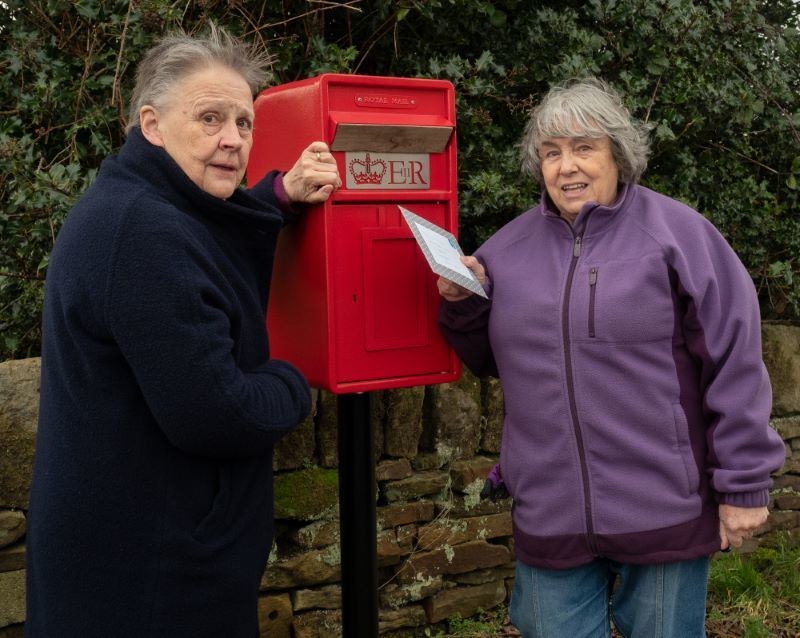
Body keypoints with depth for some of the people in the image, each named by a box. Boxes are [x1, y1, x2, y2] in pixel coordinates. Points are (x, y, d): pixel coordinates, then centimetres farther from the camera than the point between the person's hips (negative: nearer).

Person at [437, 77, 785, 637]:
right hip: (550, 518, 3)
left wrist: (744, 484, -8)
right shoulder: (510, 246, 7)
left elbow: (736, 364, -7)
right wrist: (464, 302, -4)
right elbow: (488, 359, 16)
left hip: (666, 514, -3)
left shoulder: (678, 232, -6)